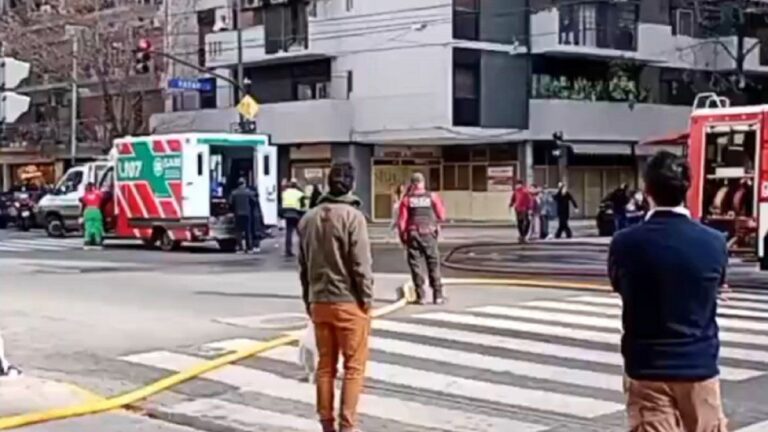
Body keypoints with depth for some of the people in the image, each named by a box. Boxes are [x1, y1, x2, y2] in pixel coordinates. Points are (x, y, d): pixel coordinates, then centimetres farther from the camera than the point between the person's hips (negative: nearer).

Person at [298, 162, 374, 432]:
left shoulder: (308, 218, 8)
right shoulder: (352, 216, -12)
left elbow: (303, 264, 12)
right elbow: (361, 263, -14)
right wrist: (367, 298, -5)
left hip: (319, 302, 6)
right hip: (349, 302, -6)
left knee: (325, 365, 12)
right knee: (354, 367, 2)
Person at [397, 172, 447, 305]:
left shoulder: (407, 199, 0)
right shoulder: (432, 197, 1)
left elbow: (401, 220, -2)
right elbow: (441, 216, 4)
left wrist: (402, 237, 8)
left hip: (413, 234, 0)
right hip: (429, 234, 0)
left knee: (415, 264, 5)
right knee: (433, 264, 7)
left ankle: (420, 296, 2)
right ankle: (438, 295, 5)